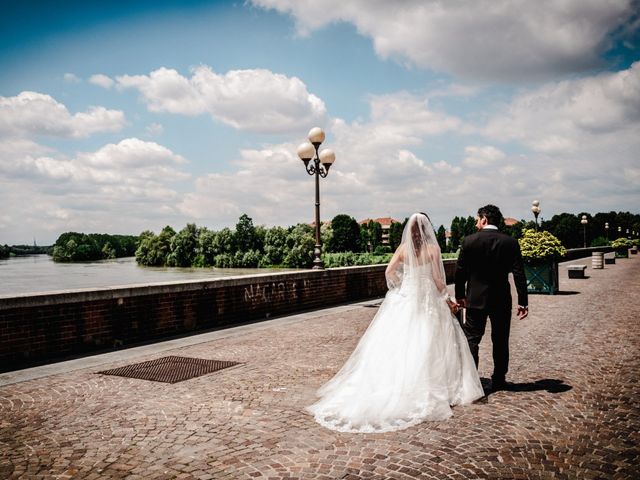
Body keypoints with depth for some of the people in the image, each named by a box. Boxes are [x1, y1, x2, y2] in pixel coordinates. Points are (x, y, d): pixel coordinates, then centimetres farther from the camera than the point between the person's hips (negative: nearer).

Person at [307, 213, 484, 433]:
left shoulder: (403, 248, 1)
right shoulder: (432, 248, -8)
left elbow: (389, 272, -2)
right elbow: (437, 279, -8)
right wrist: (447, 299, 4)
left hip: (403, 300, 3)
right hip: (426, 301, -3)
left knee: (396, 344, 7)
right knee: (425, 345, 5)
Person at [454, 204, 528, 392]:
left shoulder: (469, 241, -7)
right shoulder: (511, 242, -3)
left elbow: (460, 271, -3)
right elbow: (519, 274, -5)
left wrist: (460, 295, 10)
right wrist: (522, 301, 0)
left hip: (476, 299, -2)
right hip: (502, 300, 2)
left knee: (471, 339, 3)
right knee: (500, 341, 14)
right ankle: (499, 380, 23)